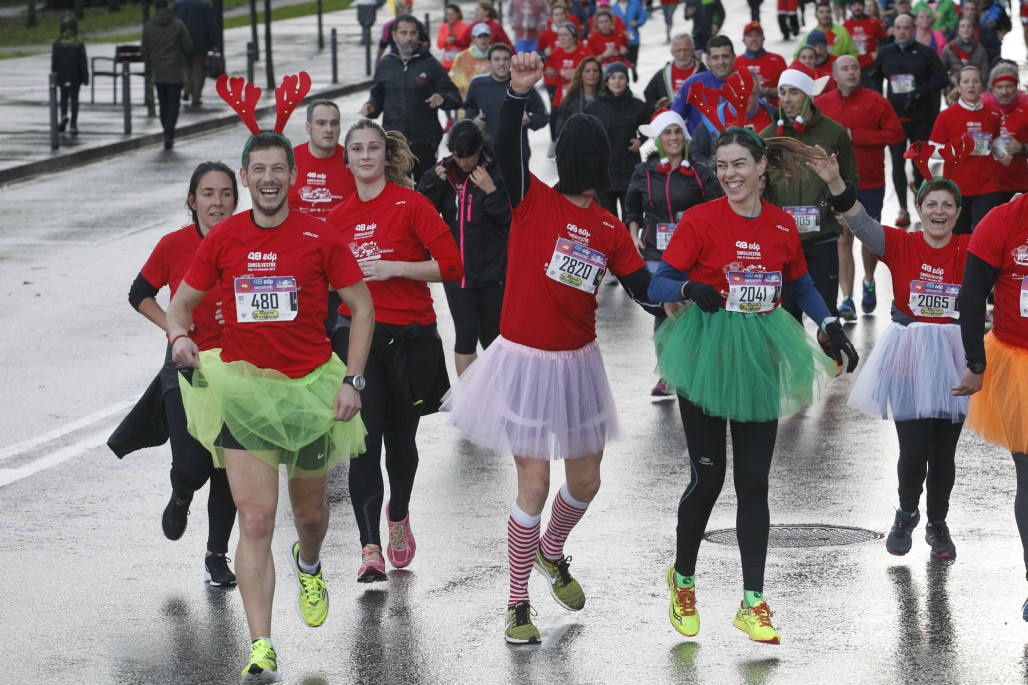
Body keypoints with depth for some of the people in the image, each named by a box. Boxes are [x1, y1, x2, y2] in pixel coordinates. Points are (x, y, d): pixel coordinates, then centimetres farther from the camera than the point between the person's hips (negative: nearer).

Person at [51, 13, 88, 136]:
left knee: (64, 98, 17)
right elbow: (83, 62, -8)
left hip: (62, 76, 1)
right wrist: (85, 78, 0)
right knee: (74, 99, 6)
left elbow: (54, 62, -3)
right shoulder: (79, 43, -10)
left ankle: (64, 116, -9)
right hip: (75, 78, -1)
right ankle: (73, 125, 2)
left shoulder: (57, 43, -7)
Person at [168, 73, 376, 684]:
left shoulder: (321, 238, -4)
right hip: (241, 389, 0)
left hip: (311, 386, 0)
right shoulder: (223, 239, 0)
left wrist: (352, 380, -7)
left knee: (309, 509, 17)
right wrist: (180, 335, -12)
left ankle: (309, 566, 56)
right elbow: (183, 300, 11)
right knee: (256, 521, -9)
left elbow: (362, 306, 2)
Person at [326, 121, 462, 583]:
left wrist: (394, 268, -17)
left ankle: (398, 514, 42)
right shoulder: (339, 216, 8)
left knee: (400, 438, 12)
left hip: (410, 336, -2)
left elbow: (451, 266, -10)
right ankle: (370, 549, -15)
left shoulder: (410, 203, -6)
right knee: (363, 438, -12)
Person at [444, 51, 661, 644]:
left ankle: (551, 552, 47)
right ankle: (519, 605, 7)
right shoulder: (534, 200, -9)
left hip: (578, 363, 5)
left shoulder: (611, 230, 5)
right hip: (527, 360, -5)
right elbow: (506, 151, -26)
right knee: (535, 485, -6)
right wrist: (518, 93, -41)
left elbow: (644, 288, 6)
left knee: (586, 481, 15)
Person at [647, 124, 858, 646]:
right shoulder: (700, 220, -7)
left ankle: (752, 604, 3)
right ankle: (682, 579, 25)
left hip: (759, 361, 3)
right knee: (708, 478, 0)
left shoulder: (781, 225, 5)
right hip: (705, 356, -3)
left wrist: (831, 327, 4)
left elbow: (800, 285, 19)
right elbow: (658, 285, -7)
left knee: (754, 482, 1)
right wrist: (690, 289, -28)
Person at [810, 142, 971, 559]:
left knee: (944, 451, 6)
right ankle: (906, 515, 24)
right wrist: (834, 182, -27)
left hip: (953, 359, 1)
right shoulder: (901, 245, -2)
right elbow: (860, 222, -14)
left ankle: (938, 523, 26)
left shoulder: (970, 250, 1)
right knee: (914, 450, -4)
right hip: (908, 356, -1)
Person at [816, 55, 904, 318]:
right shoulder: (822, 103, 5)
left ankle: (869, 282, 38)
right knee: (843, 239, -6)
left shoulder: (875, 102, -2)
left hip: (870, 184, -1)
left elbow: (895, 133, -8)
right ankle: (847, 299, -5)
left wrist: (856, 136, -14)